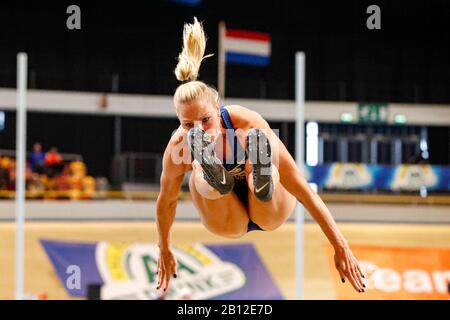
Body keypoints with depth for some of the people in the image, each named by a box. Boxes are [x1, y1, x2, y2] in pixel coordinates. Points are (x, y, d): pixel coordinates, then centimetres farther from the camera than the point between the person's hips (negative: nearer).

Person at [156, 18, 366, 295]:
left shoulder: (248, 124, -33)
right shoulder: (178, 149, -27)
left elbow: (303, 189, -32)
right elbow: (167, 201, -6)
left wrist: (341, 248, -33)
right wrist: (165, 252, 7)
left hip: (271, 213, -1)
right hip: (229, 223, 2)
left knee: (265, 144, -32)